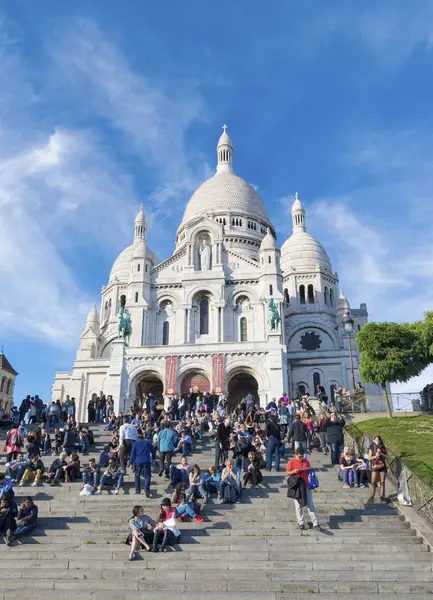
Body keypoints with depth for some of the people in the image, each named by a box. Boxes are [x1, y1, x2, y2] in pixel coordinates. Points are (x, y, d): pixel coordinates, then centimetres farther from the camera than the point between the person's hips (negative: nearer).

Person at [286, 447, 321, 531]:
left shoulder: (306, 462, 5)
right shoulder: (291, 462, -5)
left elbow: (309, 472, 16)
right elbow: (287, 473, -3)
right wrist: (294, 471, -21)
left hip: (306, 486, 2)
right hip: (296, 487, -2)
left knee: (311, 505, 2)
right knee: (299, 506, 7)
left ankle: (315, 523, 3)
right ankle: (301, 523, 20)